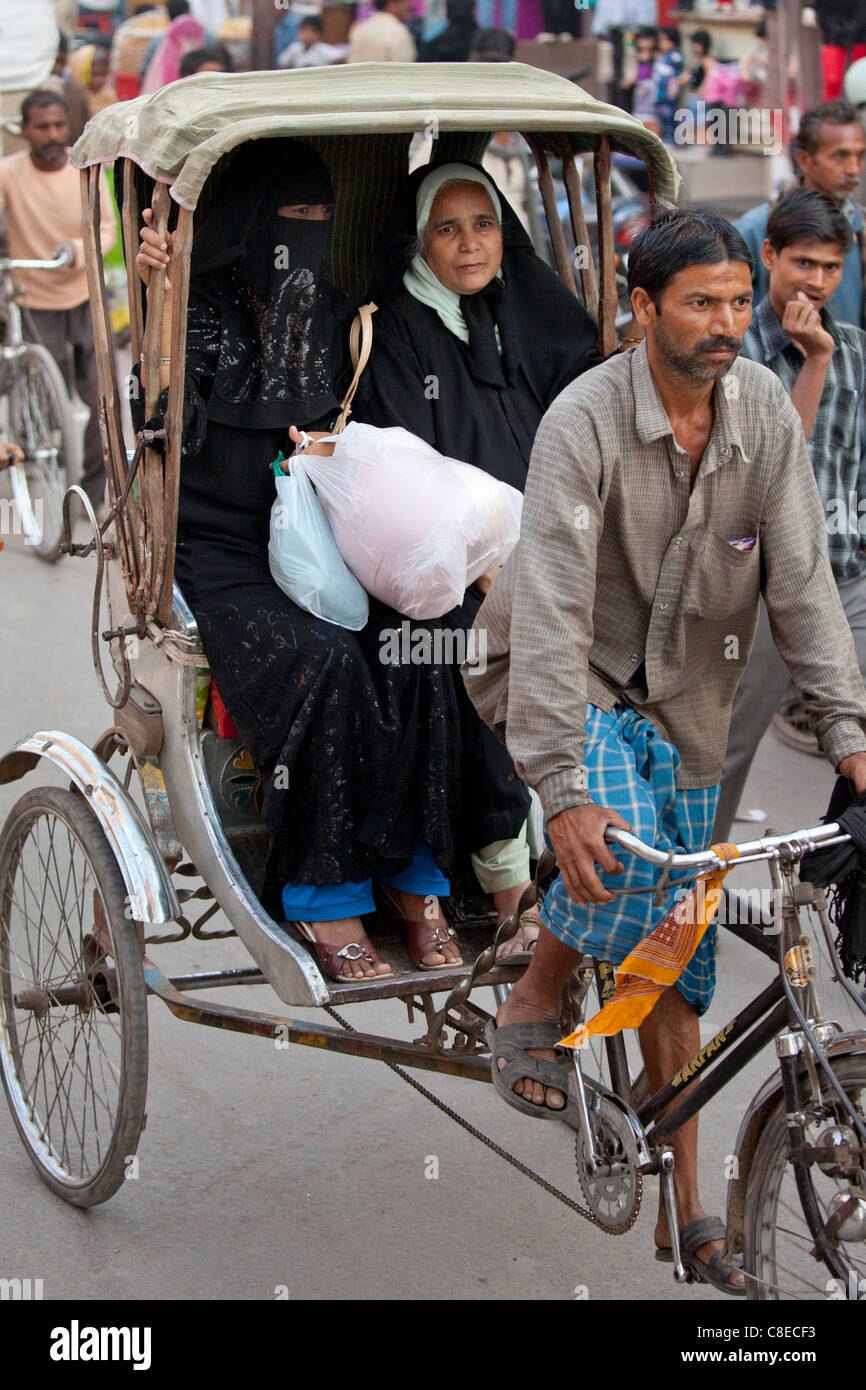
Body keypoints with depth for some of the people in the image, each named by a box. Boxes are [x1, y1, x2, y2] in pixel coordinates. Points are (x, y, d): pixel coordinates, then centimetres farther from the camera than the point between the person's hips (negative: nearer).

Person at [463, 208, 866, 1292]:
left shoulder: (765, 411, -10)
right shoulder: (585, 420, -24)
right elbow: (551, 608, -31)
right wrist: (564, 789, -39)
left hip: (680, 701, 5)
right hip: (566, 682, -5)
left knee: (679, 955, 6)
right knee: (623, 853, -34)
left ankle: (684, 1207, 17)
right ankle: (530, 1007, -3)